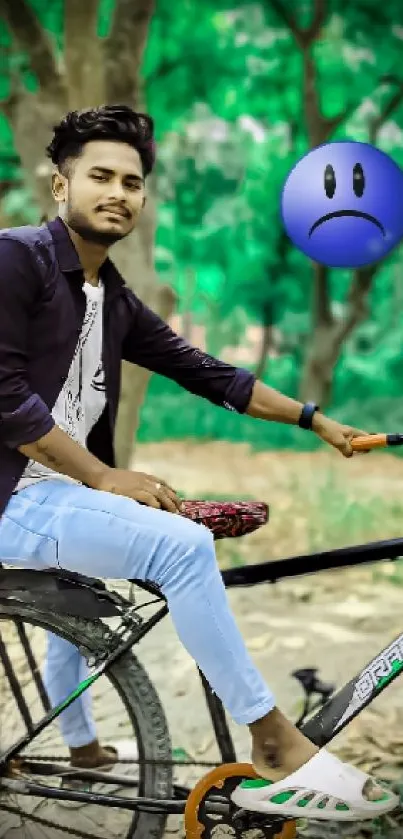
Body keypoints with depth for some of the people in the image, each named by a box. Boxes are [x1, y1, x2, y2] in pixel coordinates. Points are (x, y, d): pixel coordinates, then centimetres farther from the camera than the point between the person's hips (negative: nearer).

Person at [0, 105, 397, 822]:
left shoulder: (115, 301, 10)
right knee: (183, 546, -26)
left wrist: (314, 419, 11)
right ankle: (274, 744, -17)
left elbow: (204, 372, 12)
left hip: (61, 493, 10)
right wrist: (105, 477, -19)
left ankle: (80, 747, 60)